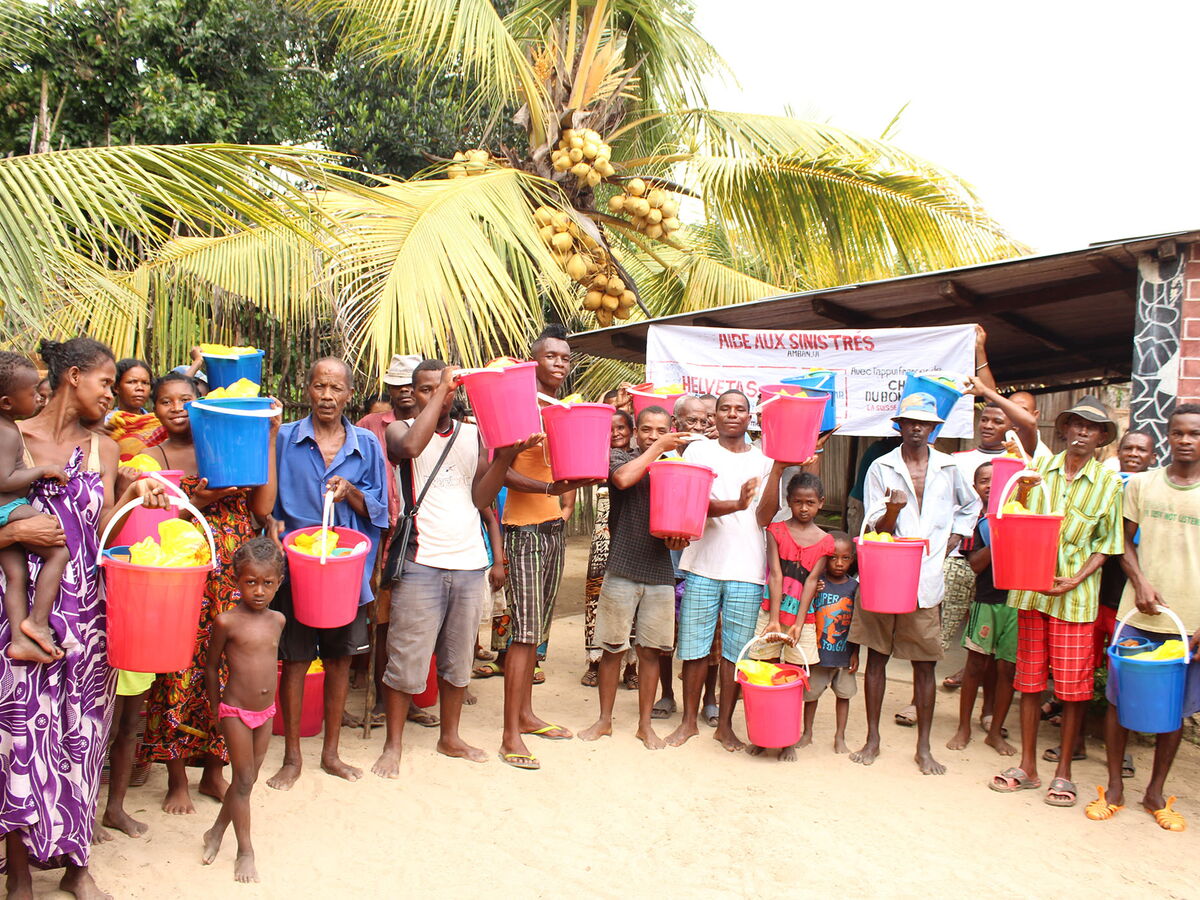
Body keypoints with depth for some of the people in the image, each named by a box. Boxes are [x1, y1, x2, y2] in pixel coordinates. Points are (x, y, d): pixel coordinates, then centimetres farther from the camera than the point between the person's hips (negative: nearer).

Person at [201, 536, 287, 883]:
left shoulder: (277, 620, 1)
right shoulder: (226, 622, -13)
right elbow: (212, 666, -2)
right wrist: (215, 710, 3)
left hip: (266, 711, 5)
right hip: (235, 711, -5)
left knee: (250, 777, 14)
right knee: (243, 779, 0)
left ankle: (217, 832, 34)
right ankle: (245, 851, 12)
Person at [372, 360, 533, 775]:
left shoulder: (474, 435, 11)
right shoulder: (400, 430, 2)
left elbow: (481, 497, 2)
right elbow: (411, 446, -24)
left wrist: (505, 456, -14)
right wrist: (441, 388, -17)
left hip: (470, 562, 4)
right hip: (421, 563, -4)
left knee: (458, 659, 14)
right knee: (407, 660, 0)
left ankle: (450, 737, 29)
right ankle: (393, 745, 16)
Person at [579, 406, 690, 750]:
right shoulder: (618, 456, 2)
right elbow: (623, 478, -22)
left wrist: (679, 537, -7)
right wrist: (656, 449, -11)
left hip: (660, 572, 3)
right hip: (622, 569, -2)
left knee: (650, 651, 8)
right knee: (613, 648, 5)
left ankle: (645, 724, 20)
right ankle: (604, 719, 21)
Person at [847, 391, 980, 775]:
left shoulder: (948, 468, 6)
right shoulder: (881, 468, 1)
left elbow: (971, 505, 24)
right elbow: (876, 530, -3)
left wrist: (952, 541, 11)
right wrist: (893, 509, -23)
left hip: (926, 579, 1)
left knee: (925, 664, 6)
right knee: (876, 657, 6)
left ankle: (923, 747, 17)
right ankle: (872, 739, 18)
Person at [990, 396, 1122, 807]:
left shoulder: (1108, 482, 1)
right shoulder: (1040, 467, 5)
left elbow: (1106, 543, 1)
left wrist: (1076, 580, -12)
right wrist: (1021, 491, -13)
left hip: (1076, 594, -2)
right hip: (1030, 588, 2)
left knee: (1073, 686, 3)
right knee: (1030, 680, 9)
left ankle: (1063, 772, 18)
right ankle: (1027, 766, 22)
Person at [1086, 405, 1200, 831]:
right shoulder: (1140, 484, 3)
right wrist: (1140, 583, -10)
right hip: (1138, 615, 0)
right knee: (1120, 700, 5)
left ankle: (1156, 792, 25)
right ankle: (1114, 788, 20)